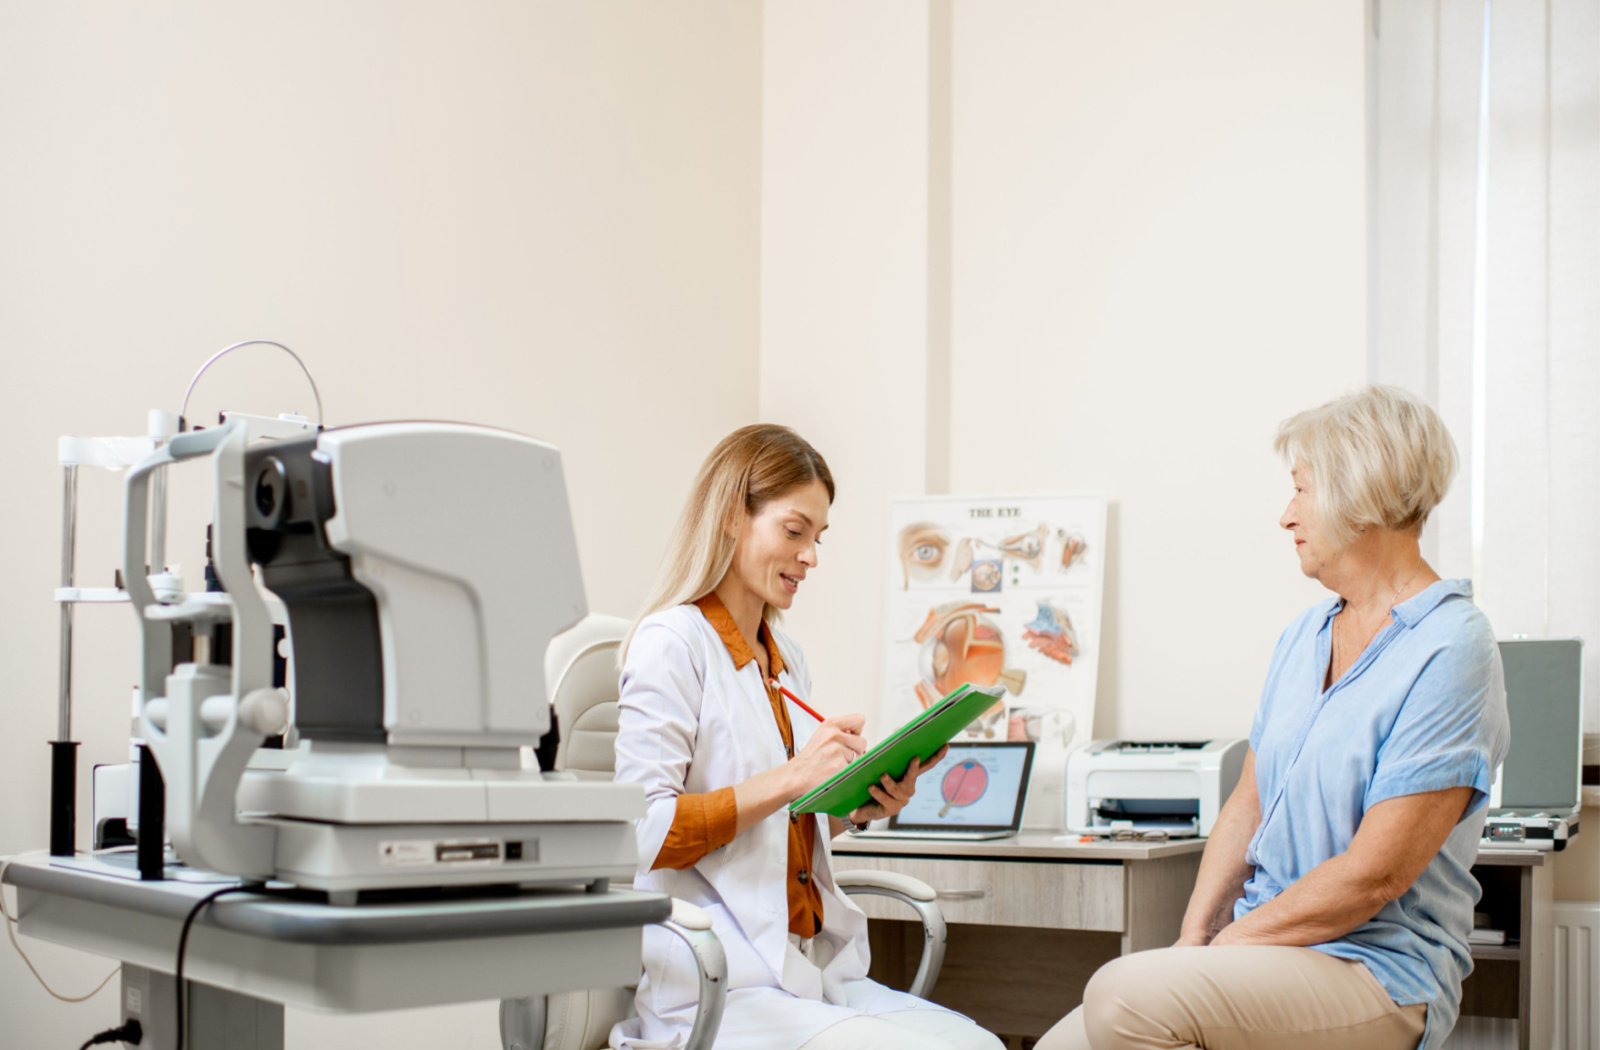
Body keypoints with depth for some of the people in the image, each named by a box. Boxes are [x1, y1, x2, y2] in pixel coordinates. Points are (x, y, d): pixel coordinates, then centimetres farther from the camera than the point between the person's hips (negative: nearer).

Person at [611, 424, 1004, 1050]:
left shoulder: (787, 660, 19)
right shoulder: (671, 643, -7)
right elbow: (640, 833, -17)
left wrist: (863, 806, 6)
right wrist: (790, 778, -20)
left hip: (814, 973, 8)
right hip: (712, 992, -8)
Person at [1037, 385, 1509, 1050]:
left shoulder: (1449, 651, -13)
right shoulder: (1303, 636, 15)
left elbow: (1372, 875, -18)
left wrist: (1228, 942, -13)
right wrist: (1194, 938, -1)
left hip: (1376, 971, -7)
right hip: (1257, 947, 8)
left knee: (1123, 996, -29)